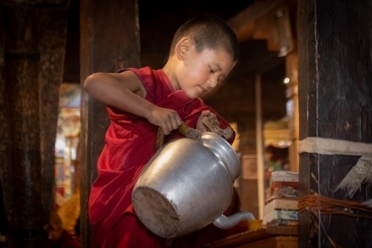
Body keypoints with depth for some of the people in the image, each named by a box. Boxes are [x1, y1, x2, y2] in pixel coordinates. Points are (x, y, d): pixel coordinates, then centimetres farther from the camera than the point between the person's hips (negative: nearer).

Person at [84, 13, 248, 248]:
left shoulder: (194, 109, 13)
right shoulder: (145, 83, -8)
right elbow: (94, 83, -30)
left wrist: (203, 133, -6)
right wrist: (150, 110, -33)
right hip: (123, 202, -7)